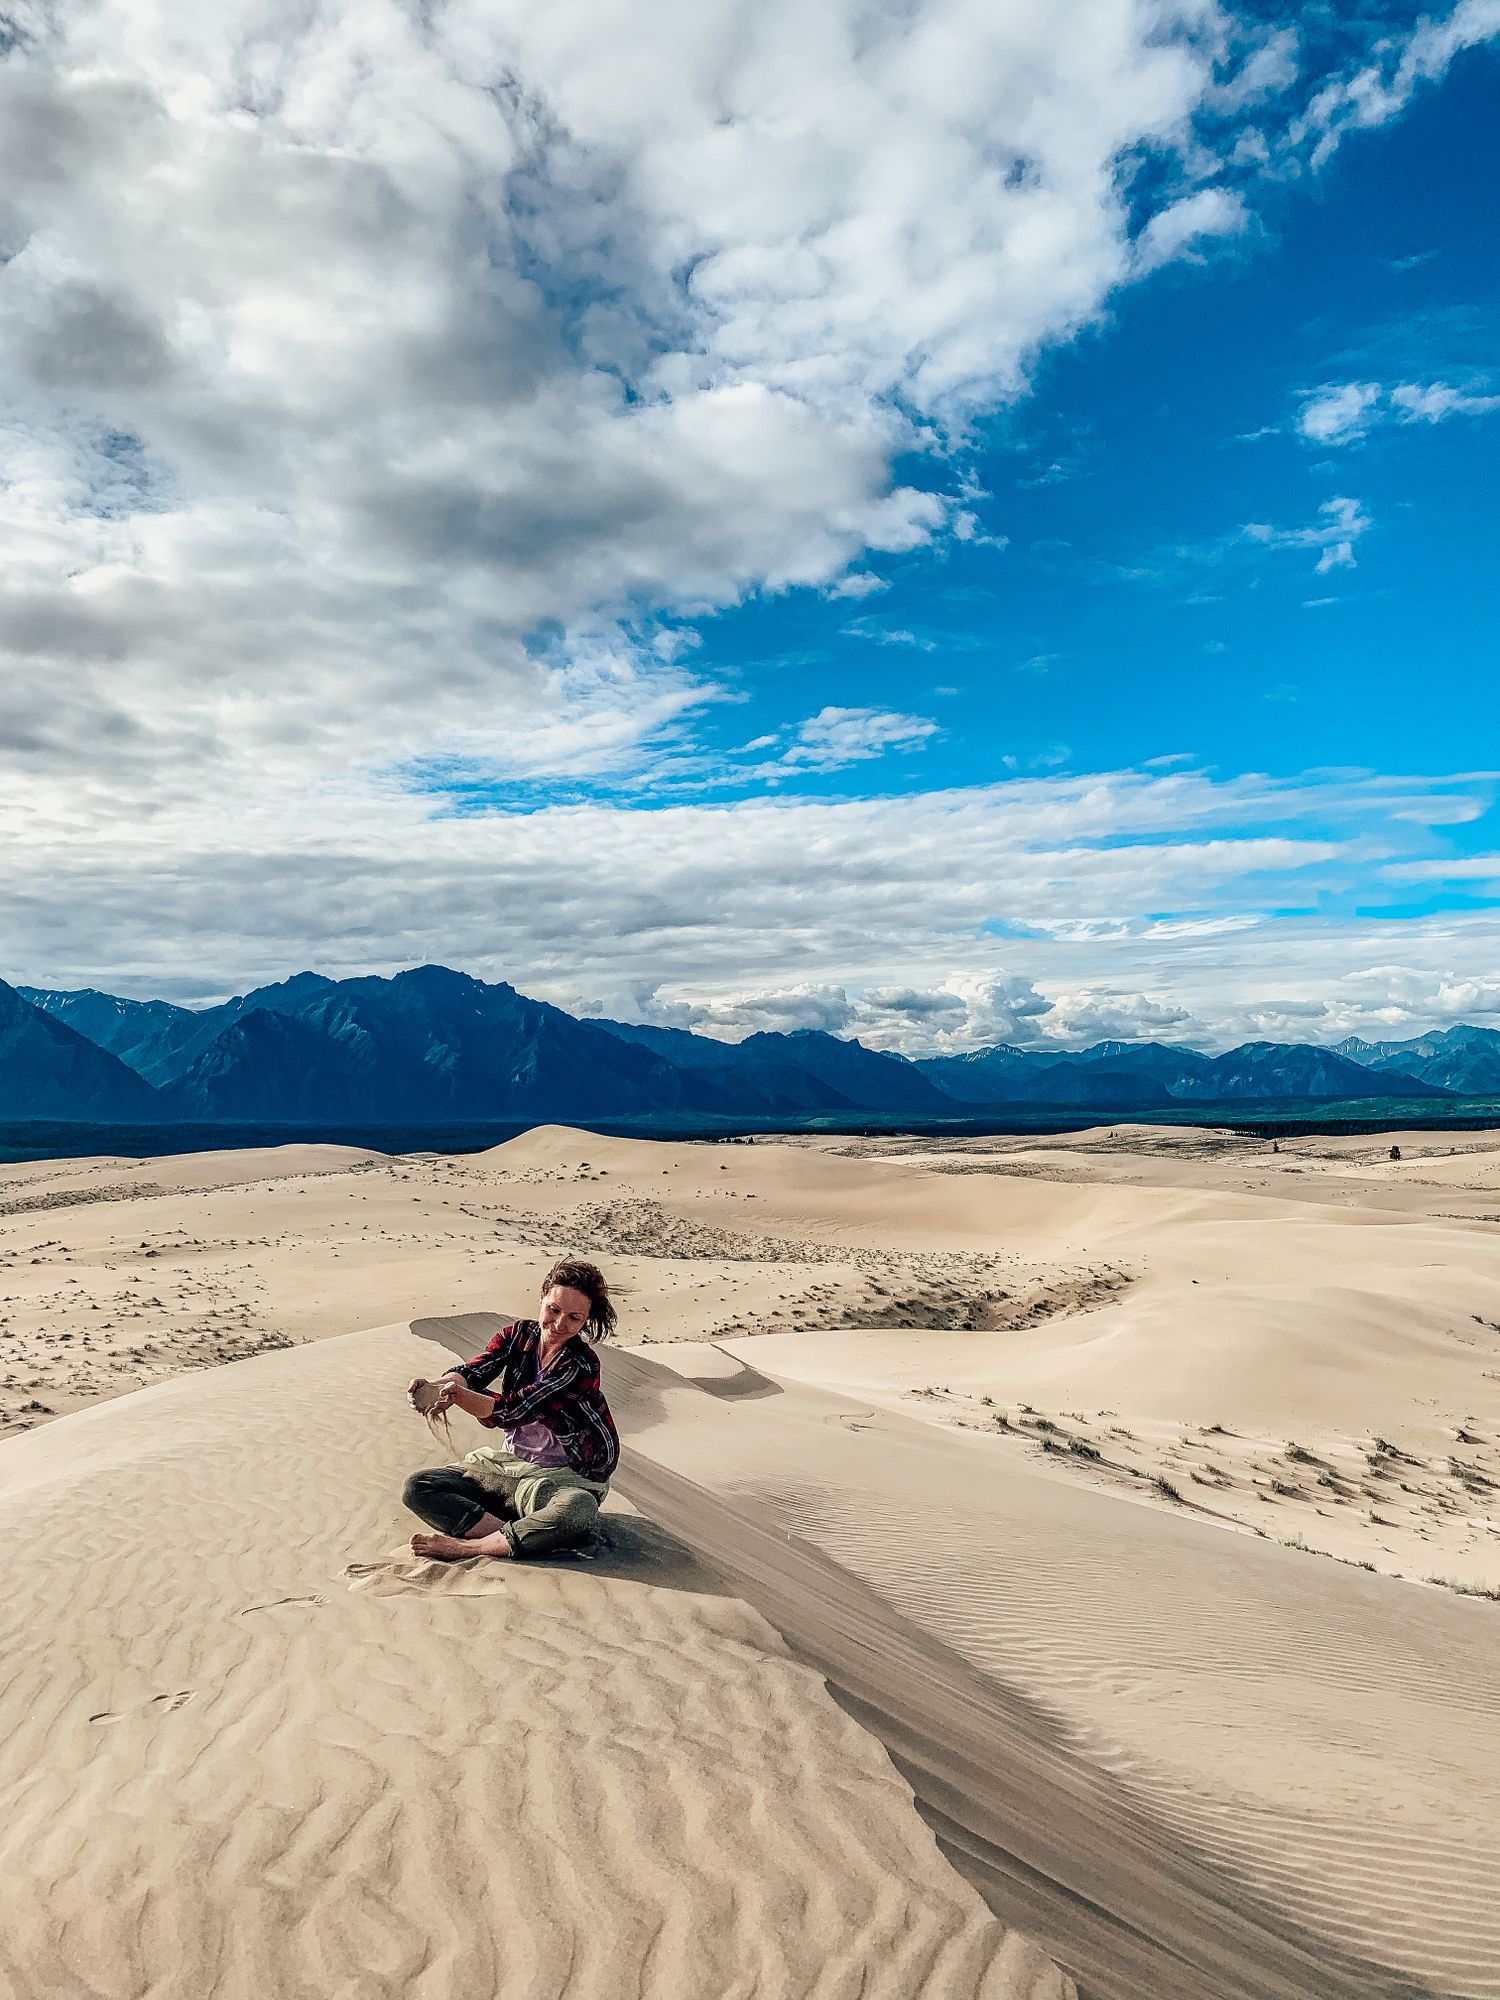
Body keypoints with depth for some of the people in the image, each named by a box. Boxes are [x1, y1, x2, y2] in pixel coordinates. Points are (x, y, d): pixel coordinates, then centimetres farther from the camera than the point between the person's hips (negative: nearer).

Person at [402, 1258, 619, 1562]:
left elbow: (510, 1410, -27)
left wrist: (455, 1392, -42)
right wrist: (440, 1386, -41)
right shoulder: (519, 1334, -2)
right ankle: (514, 1536, -24)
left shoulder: (581, 1366, -20)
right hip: (511, 1464, 6)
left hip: (563, 1478, -6)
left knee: (578, 1512, -42)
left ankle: (466, 1547, -27)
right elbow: (473, 1371, -17)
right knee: (417, 1488, -10)